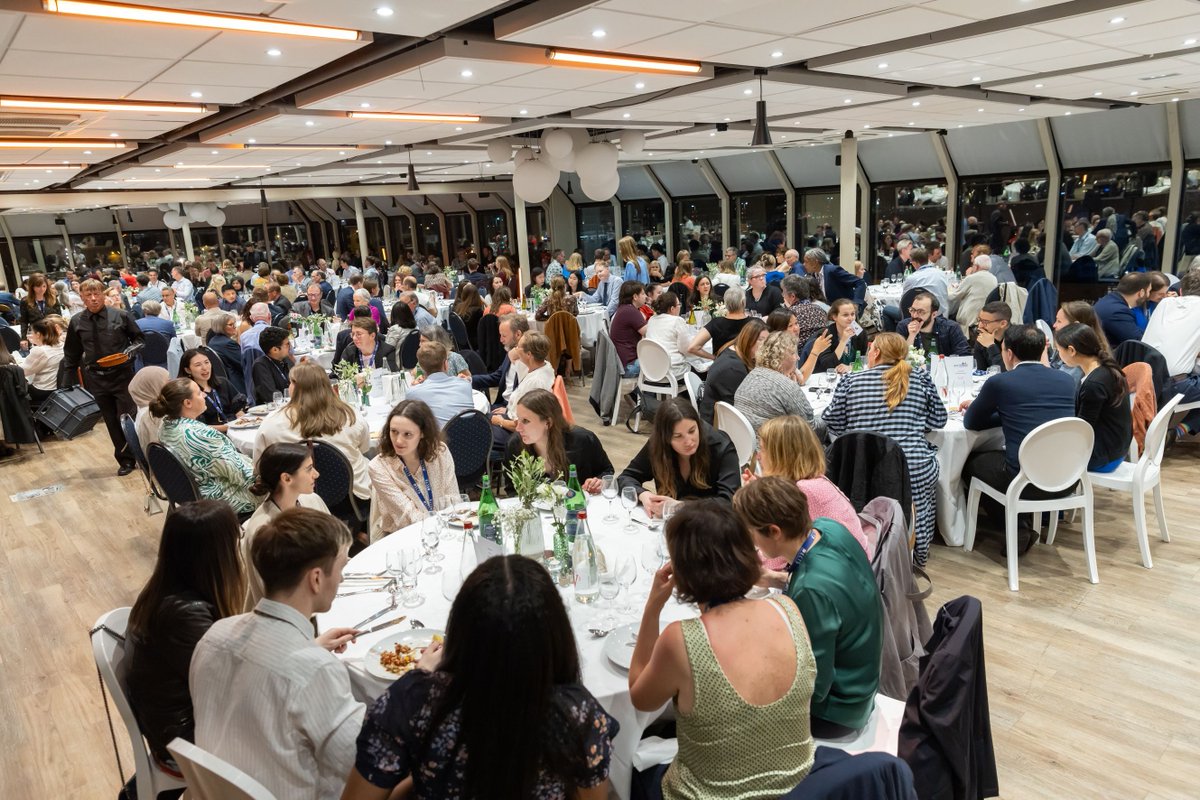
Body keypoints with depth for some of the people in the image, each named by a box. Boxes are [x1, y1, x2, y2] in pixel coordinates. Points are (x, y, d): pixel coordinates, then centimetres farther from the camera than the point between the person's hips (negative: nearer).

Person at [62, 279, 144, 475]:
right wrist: (69, 380, 9)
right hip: (96, 378, 3)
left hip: (122, 374, -3)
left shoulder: (120, 315, -5)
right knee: (111, 421, 9)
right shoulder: (76, 322, 2)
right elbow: (71, 353, 10)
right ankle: (125, 460, 20)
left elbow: (138, 338, 6)